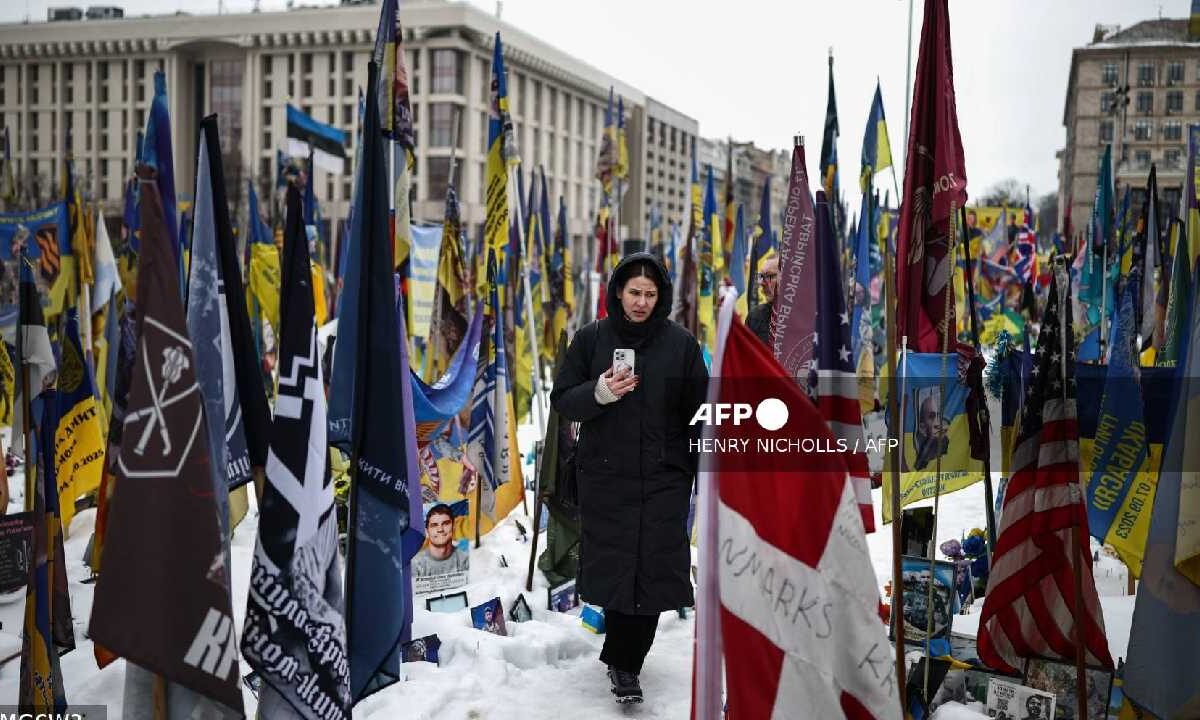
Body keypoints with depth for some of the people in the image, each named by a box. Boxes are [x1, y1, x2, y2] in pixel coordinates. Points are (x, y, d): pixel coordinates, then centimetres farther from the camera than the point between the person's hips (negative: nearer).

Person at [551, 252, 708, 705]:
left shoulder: (681, 343, 5)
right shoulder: (591, 339, 4)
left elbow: (699, 409, 7)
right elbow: (562, 400, 4)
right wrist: (597, 394, -16)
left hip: (664, 477, 0)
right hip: (605, 475, 0)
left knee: (652, 569, -4)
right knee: (615, 566, 1)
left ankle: (623, 662, 11)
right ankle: (625, 661, 22)